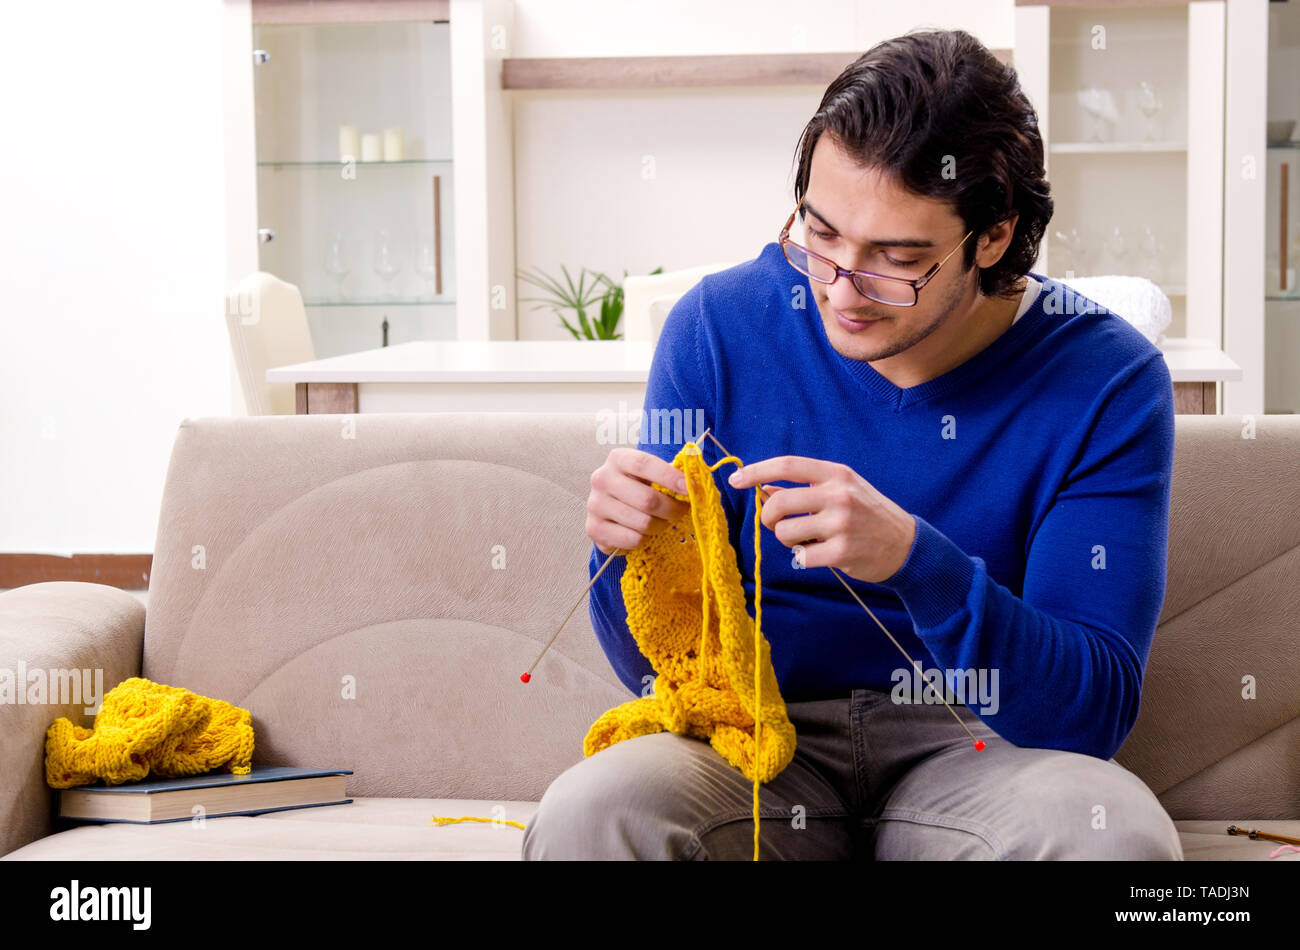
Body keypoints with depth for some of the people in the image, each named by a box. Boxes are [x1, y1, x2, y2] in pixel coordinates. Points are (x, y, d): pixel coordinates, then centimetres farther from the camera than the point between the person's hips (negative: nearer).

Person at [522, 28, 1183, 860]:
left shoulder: (1106, 379, -8)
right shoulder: (721, 327, -3)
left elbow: (1093, 712, -15)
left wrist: (914, 558, -29)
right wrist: (631, 550, -20)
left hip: (978, 749, 0)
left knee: (1112, 828, -35)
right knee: (588, 814, -32)